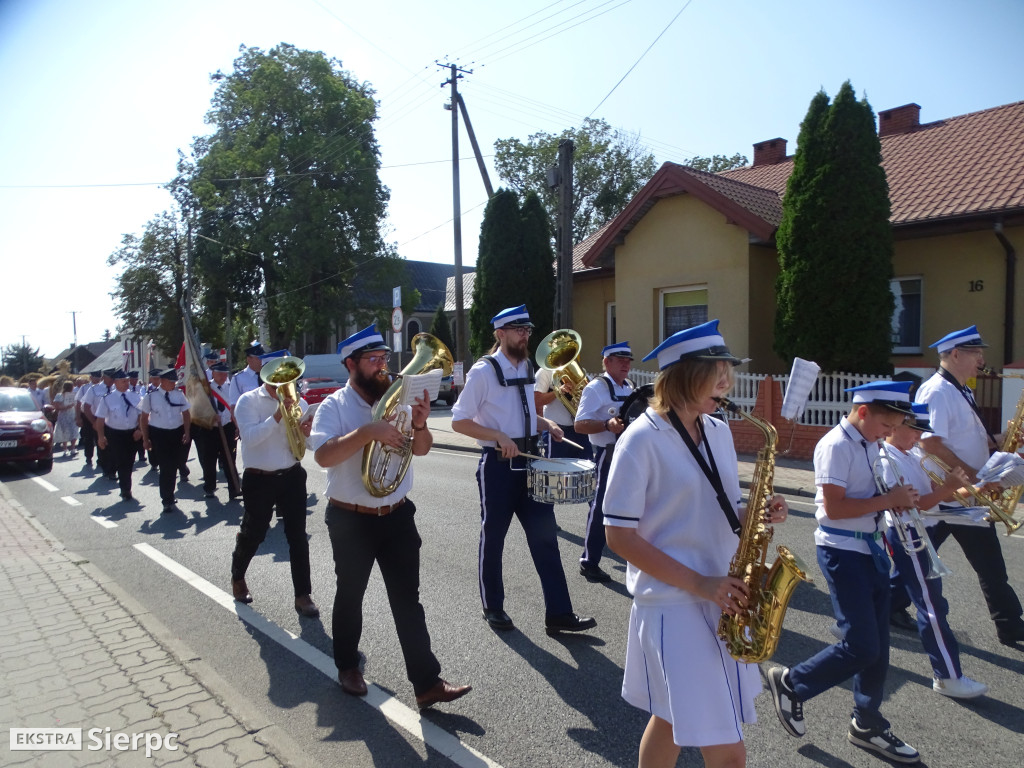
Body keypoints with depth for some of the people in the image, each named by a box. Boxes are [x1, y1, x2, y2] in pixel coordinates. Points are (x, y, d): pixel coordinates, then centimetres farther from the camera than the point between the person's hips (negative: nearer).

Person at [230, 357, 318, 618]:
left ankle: (303, 595, 11)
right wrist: (278, 415, -27)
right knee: (253, 534, 13)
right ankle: (237, 577, 42)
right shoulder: (248, 401, -7)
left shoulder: (297, 402, 3)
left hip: (292, 477, 3)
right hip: (258, 479, -2)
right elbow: (249, 437, -21)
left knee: (298, 536, 1)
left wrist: (305, 434, -15)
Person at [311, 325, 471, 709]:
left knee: (407, 599, 5)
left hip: (397, 516, 3)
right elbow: (323, 456, -25)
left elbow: (421, 449, 3)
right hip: (351, 520, -3)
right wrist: (368, 431, -34)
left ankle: (427, 683, 9)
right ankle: (347, 666, 39)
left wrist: (419, 425, -18)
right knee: (350, 596, 17)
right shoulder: (334, 406, -10)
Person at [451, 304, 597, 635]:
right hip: (498, 465, -6)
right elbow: (459, 421, -12)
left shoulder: (527, 368, 10)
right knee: (493, 537, 9)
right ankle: (493, 607, 28)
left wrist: (547, 424, 2)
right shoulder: (483, 371, -11)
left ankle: (558, 613, 12)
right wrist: (499, 437, -23)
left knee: (545, 534, 4)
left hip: (529, 461, 6)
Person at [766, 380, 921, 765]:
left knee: (877, 645, 14)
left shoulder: (870, 444, 10)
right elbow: (833, 507, -23)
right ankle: (791, 683, 14)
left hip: (870, 548, 9)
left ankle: (867, 724, 29)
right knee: (861, 646, -7)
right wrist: (888, 501, -18)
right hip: (842, 551, -9)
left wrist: (898, 499, 3)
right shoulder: (836, 446, -18)